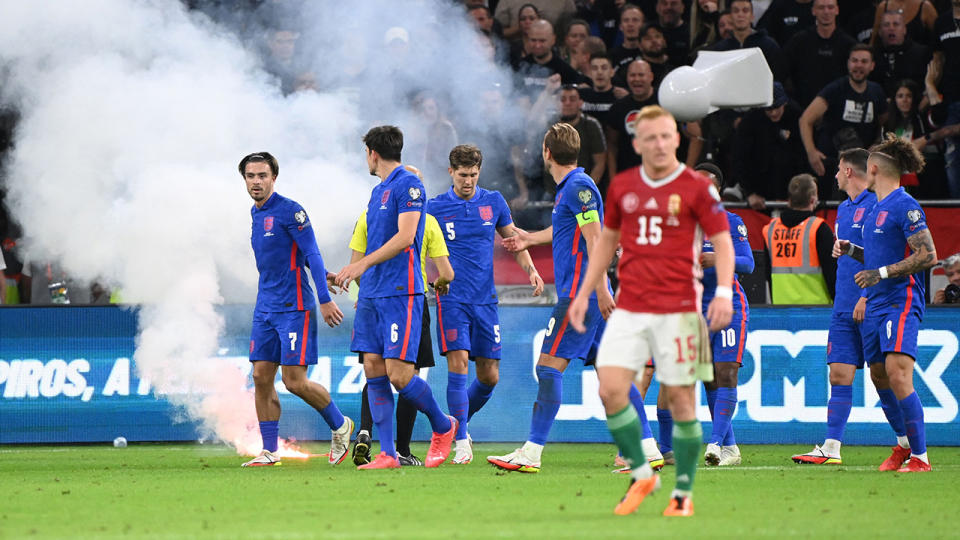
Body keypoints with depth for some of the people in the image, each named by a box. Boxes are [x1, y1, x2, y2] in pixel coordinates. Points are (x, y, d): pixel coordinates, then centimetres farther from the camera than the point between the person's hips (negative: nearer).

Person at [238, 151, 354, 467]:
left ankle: (340, 426, 12)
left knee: (295, 382, -10)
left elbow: (311, 252, -13)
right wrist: (322, 273, 21)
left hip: (293, 308, -8)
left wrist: (324, 299, -18)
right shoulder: (256, 213, 13)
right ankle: (269, 451, 6)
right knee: (261, 378, 2)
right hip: (265, 308, 8)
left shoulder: (289, 211, -12)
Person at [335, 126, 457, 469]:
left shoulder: (408, 184, -8)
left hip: (401, 293, -9)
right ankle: (387, 454, 0)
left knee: (398, 373, -12)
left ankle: (443, 426, 11)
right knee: (374, 370, 0)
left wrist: (363, 264, -24)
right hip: (372, 295, 9)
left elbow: (405, 236, -18)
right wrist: (359, 281, 22)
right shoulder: (378, 192, 20)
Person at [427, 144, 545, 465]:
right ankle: (461, 442, -12)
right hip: (452, 299, -3)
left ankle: (457, 423, 29)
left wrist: (530, 269, 1)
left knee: (489, 375, 4)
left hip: (485, 299, 3)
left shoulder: (494, 202, 7)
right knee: (458, 364, -16)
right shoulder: (435, 207, 0)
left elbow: (513, 239, 15)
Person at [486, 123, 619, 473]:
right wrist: (529, 239, 54)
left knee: (549, 365, -11)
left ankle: (531, 453, -13)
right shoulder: (569, 188, 18)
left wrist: (600, 290, -23)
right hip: (578, 294, 10)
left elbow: (594, 239, -18)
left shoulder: (579, 187, -12)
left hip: (580, 293, -10)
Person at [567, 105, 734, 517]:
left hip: (677, 309, -3)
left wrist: (723, 291, -19)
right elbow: (607, 240, 21)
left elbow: (722, 241, -4)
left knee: (680, 398, -1)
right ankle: (640, 474, 7)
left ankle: (684, 492, 12)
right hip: (629, 309, 3)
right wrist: (584, 293, 19)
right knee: (611, 390, -10)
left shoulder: (697, 188, -3)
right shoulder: (622, 186, 9)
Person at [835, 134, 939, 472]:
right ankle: (905, 445, 22)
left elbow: (928, 256, -16)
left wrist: (881, 273, -19)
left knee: (898, 375, -19)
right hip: (876, 304, 10)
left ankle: (920, 456, -18)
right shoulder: (878, 208, 19)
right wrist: (852, 250, 11)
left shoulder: (904, 206, -9)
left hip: (901, 301, -10)